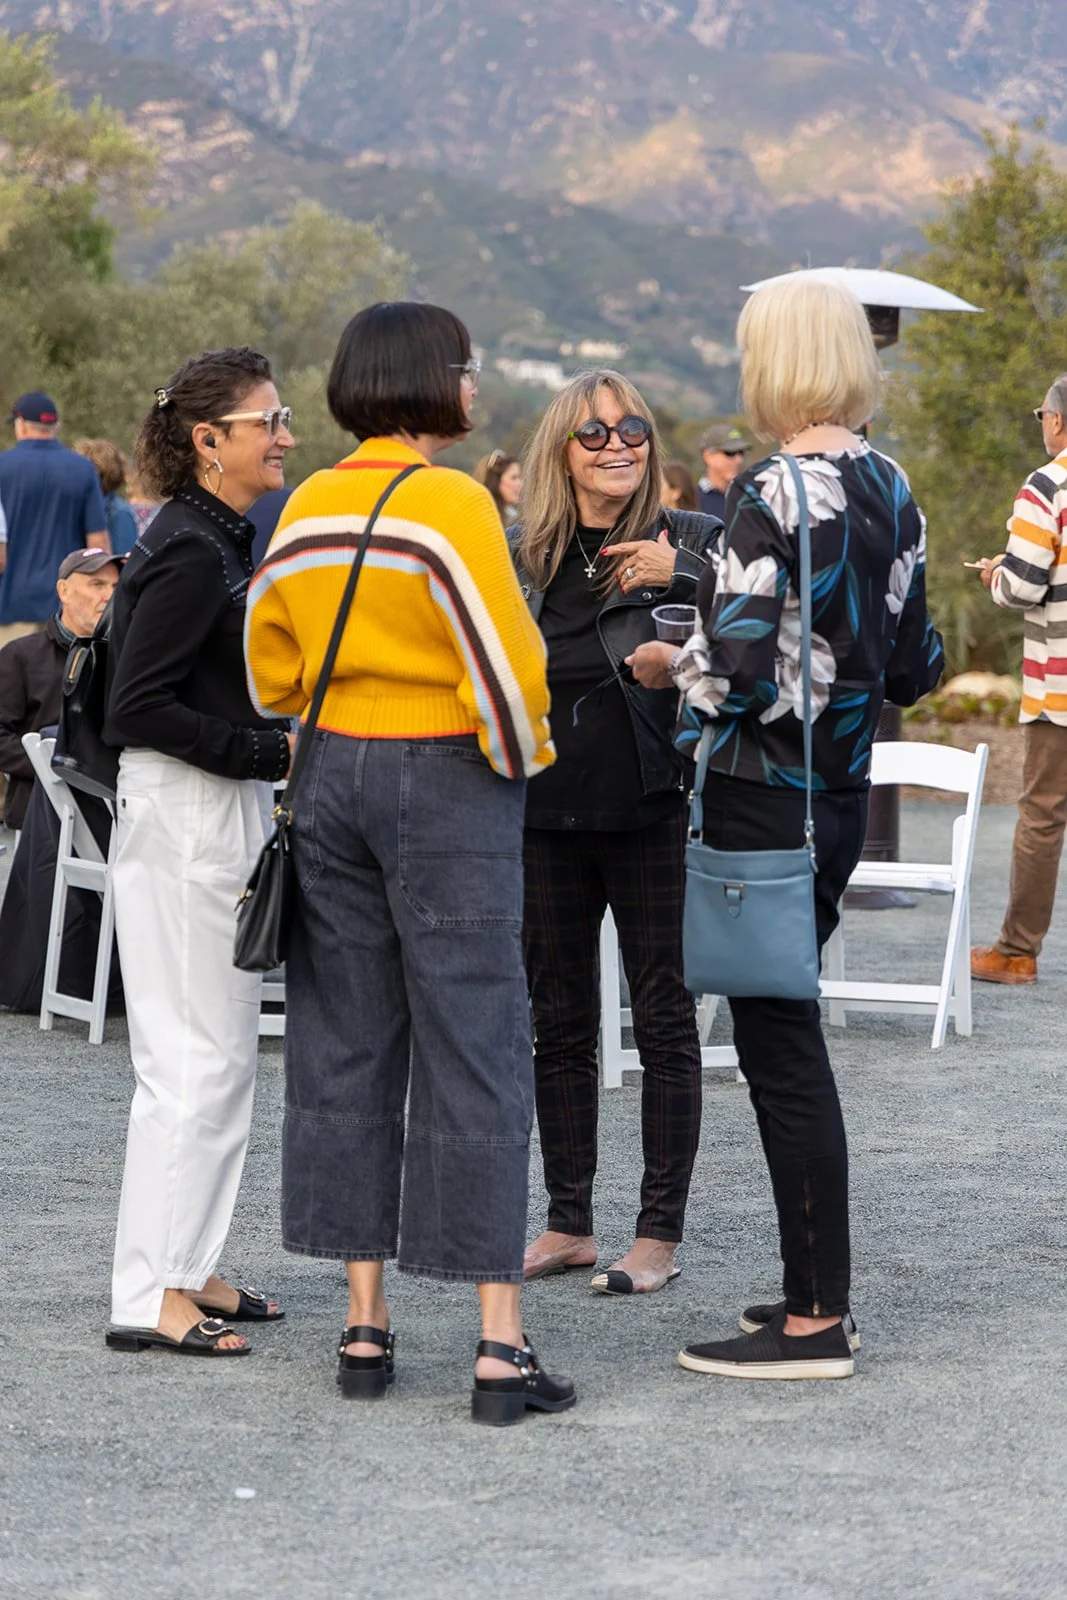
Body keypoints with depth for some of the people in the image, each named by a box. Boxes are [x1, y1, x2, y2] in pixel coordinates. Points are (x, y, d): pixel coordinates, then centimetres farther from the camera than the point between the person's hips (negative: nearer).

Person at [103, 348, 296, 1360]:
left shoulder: (222, 544, 13)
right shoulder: (191, 555, -17)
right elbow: (136, 709, -21)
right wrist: (272, 754, -18)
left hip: (221, 815, 10)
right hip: (186, 817, -10)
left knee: (220, 1050, 13)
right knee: (197, 1056, -8)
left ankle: (185, 1269, 20)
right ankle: (151, 1295, -4)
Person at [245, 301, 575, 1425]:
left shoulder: (307, 509, 6)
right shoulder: (452, 502, -14)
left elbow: (270, 672, 12)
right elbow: (508, 665, -17)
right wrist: (520, 756, 0)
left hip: (332, 780, 6)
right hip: (447, 784, -6)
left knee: (344, 1049, 10)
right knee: (473, 1056, -2)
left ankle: (364, 1329, 14)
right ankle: (499, 1347, -2)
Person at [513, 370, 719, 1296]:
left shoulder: (695, 542, -4)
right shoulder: (521, 557, 6)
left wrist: (680, 582, -29)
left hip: (655, 818, -4)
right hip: (546, 820, 4)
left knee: (664, 1025, 2)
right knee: (559, 1025, 11)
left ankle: (660, 1234, 9)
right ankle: (568, 1224, 21)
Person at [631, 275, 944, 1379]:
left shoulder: (772, 495, -17)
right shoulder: (892, 492, 7)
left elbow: (737, 671, -21)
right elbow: (911, 667, 12)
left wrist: (670, 664, -2)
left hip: (764, 797, -8)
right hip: (843, 791, 8)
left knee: (780, 1046, -3)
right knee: (787, 1035, 17)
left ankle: (814, 1324, 1)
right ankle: (819, 1292, 22)